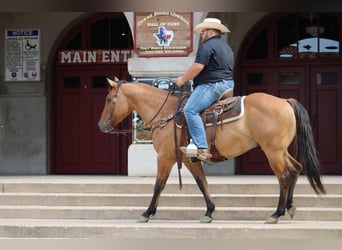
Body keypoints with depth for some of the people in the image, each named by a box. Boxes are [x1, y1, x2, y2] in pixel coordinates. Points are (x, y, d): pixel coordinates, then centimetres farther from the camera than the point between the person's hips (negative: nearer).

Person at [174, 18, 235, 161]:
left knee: (190, 110, -19)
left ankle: (202, 149, -31)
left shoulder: (207, 45, -7)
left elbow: (198, 67, -16)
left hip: (212, 84, -11)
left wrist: (183, 79, -5)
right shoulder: (226, 47, 24)